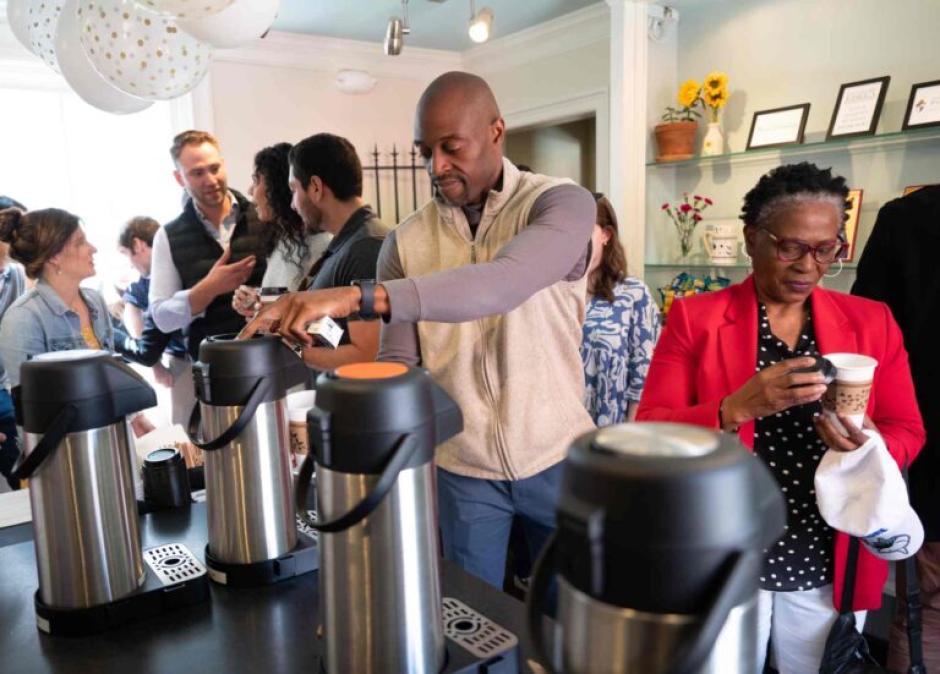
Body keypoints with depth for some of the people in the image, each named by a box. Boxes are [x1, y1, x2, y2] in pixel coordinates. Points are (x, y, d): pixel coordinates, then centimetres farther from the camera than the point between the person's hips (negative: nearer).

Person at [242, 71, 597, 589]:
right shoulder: (405, 242, -2)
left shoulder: (561, 203, -12)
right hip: (462, 468, 2)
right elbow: (396, 364, -1)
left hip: (556, 457, -1)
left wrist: (358, 297, -40)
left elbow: (503, 284, -32)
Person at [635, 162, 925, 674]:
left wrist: (868, 444, -17)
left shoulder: (872, 322, 2)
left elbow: (907, 433, 6)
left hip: (832, 573, 3)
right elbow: (650, 434, -11)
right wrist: (737, 409, -28)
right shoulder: (694, 318, -7)